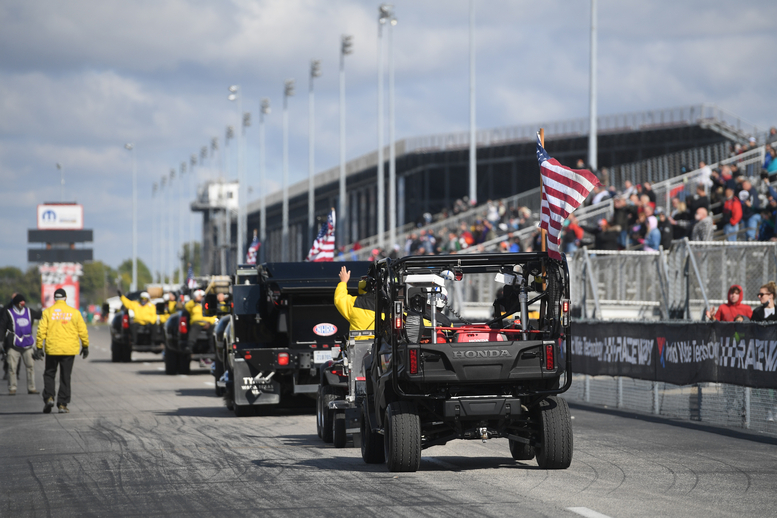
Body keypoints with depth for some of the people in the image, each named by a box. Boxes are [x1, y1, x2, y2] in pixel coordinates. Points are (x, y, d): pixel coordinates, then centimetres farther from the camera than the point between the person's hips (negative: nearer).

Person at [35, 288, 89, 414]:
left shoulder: (47, 312, -1)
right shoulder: (74, 312, 2)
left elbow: (41, 331, -5)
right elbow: (83, 331, 4)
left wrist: (39, 347, 0)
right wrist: (85, 346, 15)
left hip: (52, 349, -1)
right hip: (69, 350, 1)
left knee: (49, 374, 14)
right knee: (65, 377, 6)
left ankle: (49, 397, -5)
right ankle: (62, 404, 4)